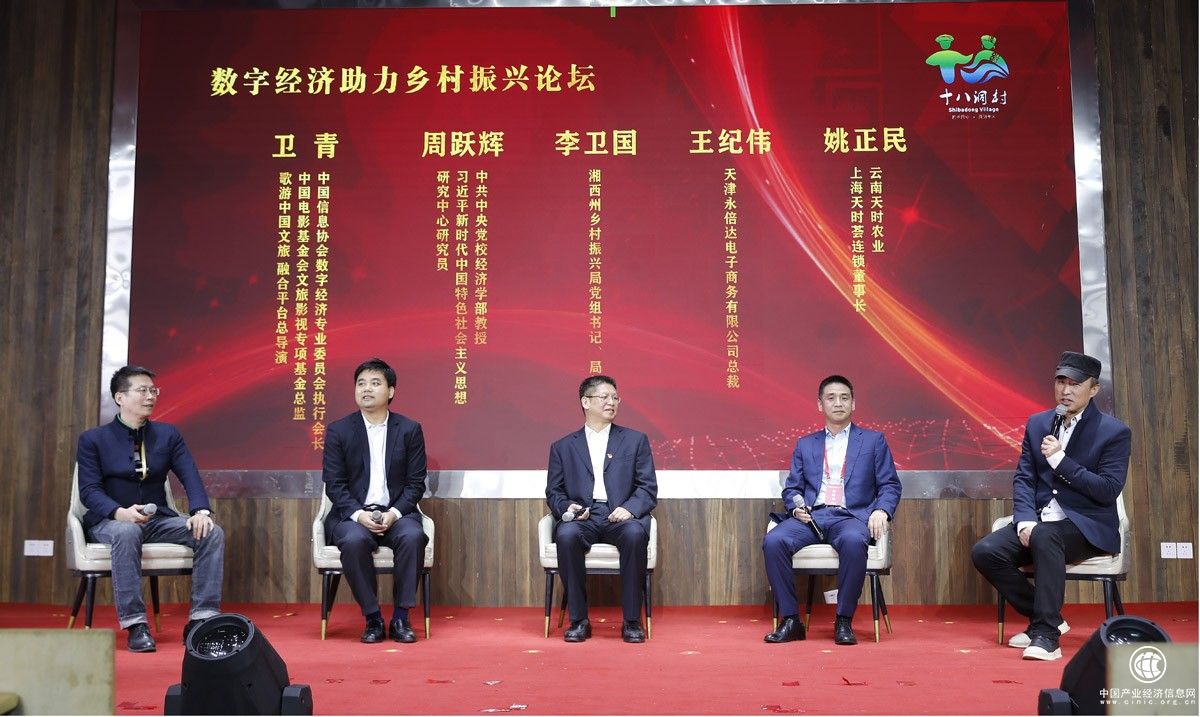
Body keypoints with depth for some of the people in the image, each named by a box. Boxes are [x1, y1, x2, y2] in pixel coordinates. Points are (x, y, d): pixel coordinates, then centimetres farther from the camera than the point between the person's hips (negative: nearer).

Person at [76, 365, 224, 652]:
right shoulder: (93, 440, 2)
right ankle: (135, 625, -35)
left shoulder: (168, 434, 10)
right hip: (108, 521, -3)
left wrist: (201, 511, -22)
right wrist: (121, 513, -30)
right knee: (126, 532, -40)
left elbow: (190, 477, -1)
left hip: (158, 519, 4)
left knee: (213, 532, -22)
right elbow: (89, 490, -9)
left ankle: (201, 620, -20)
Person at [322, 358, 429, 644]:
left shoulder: (410, 430, 6)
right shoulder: (338, 431, 5)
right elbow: (334, 484, 0)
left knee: (413, 536, -32)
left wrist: (394, 513, -14)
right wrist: (359, 514, -16)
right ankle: (372, 618, -16)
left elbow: (416, 483, 3)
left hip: (396, 512, 1)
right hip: (353, 514, 0)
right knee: (354, 541, -34)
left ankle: (400, 617, -17)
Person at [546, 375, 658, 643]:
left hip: (620, 518, 0)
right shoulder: (563, 447, 18)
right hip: (581, 518, 1)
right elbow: (553, 492, 15)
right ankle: (579, 620, -20)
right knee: (566, 535, -34)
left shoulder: (635, 440, 16)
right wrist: (567, 508, -9)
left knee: (635, 533, -35)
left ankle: (632, 621, -23)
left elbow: (648, 487, 8)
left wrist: (630, 508, -12)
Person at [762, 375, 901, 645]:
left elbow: (890, 485, 11)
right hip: (811, 516, 2)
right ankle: (791, 620, -18)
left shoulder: (873, 440, 17)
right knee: (773, 541, -29)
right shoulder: (805, 445, 23)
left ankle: (844, 621, -23)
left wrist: (881, 511, -9)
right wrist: (796, 506, -4)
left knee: (854, 541, -39)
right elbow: (791, 488, 19)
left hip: (850, 516, -2)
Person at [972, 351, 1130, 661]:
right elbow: (1023, 478, 7)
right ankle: (1046, 617, -1)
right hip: (1039, 522, 5)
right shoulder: (1037, 424, 11)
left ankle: (1046, 634, -31)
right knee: (985, 551, -19)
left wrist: (1060, 459, -19)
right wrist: (1026, 521, -11)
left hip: (1087, 527, -5)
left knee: (1045, 536, -38)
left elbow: (1108, 491, -13)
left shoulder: (1114, 432, -4)